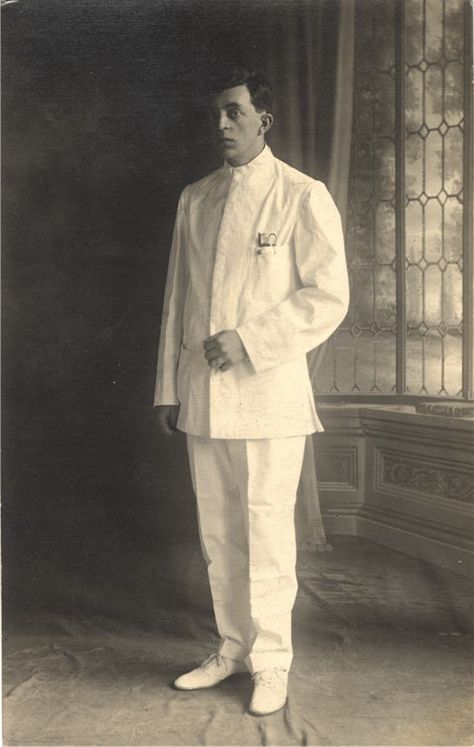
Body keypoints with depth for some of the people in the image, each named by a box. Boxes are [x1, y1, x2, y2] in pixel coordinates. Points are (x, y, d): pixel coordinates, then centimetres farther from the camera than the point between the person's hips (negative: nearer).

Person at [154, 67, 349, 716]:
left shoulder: (303, 197, -2)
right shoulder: (195, 199, 13)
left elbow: (329, 297, -7)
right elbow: (177, 298, 15)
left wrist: (249, 342, -15)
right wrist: (168, 386, 12)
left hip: (269, 393, -5)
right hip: (201, 395, 5)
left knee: (267, 534, 1)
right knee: (218, 533, 12)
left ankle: (271, 663, 17)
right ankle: (233, 648, 28)